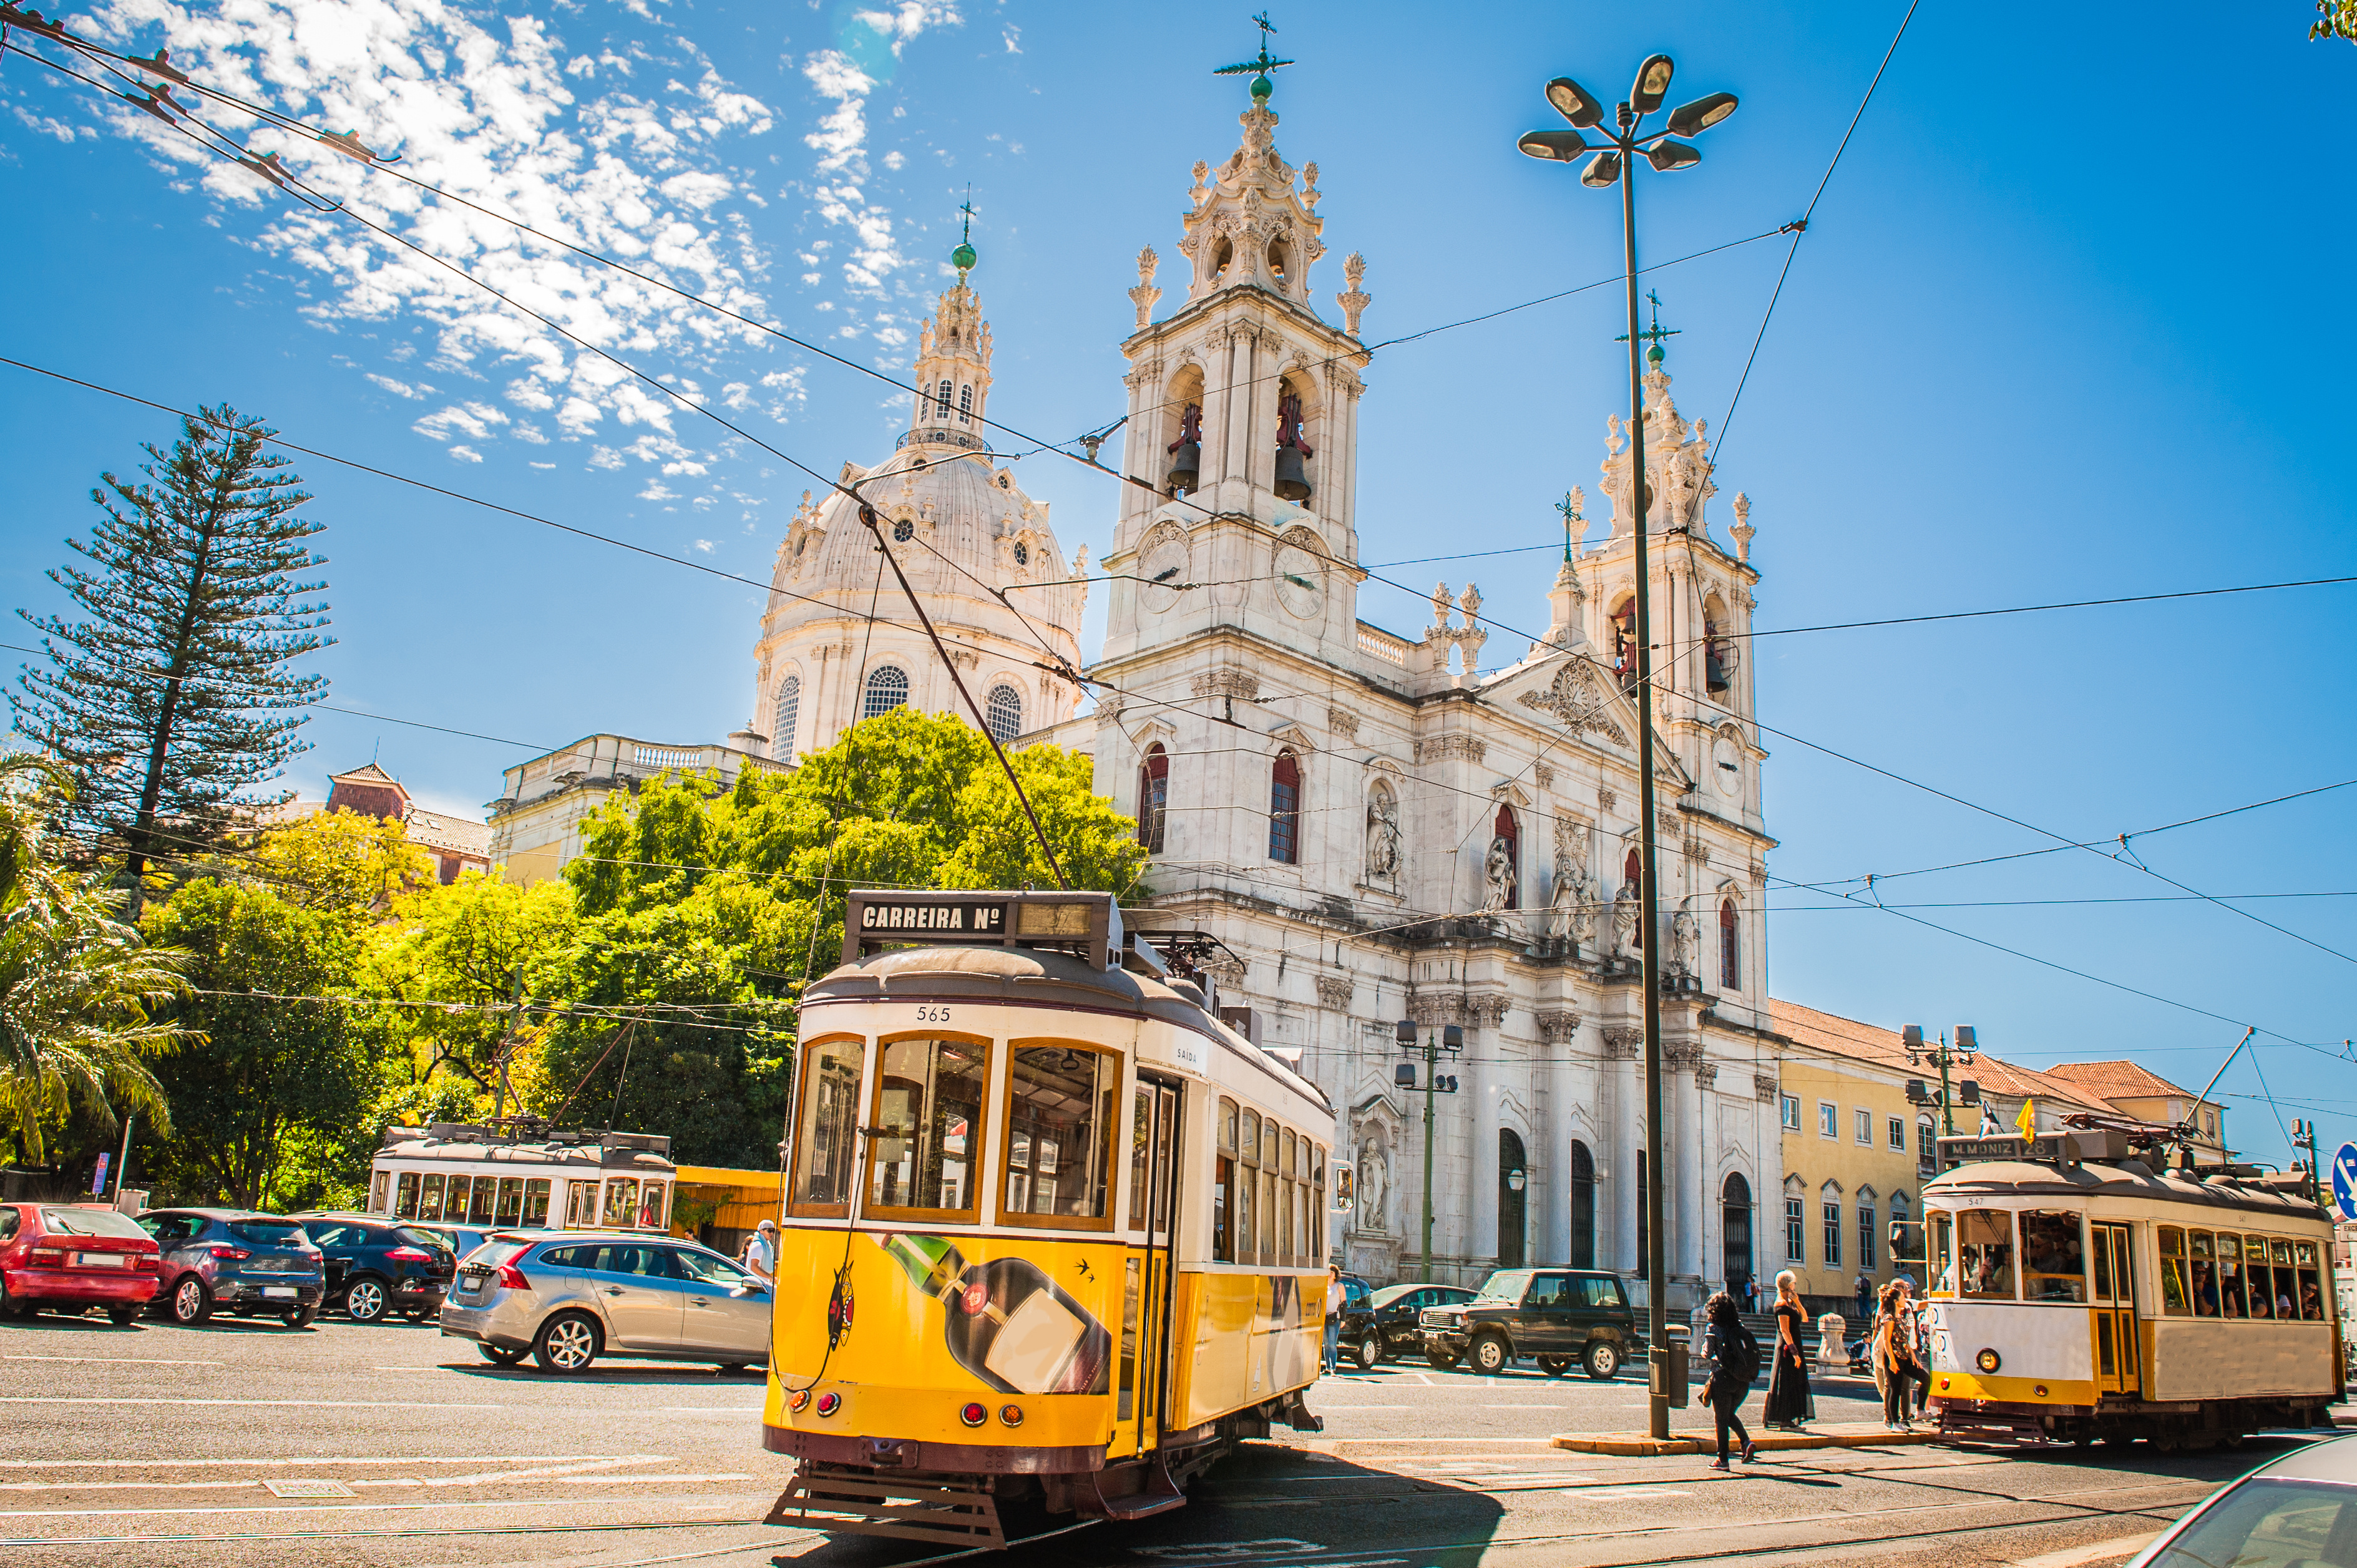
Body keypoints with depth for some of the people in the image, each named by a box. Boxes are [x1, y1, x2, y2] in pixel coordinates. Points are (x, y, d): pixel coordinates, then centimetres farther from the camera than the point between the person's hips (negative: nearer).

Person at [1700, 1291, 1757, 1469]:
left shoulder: (1713, 1329, -8)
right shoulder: (1740, 1327, 4)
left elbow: (1707, 1354, -12)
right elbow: (1755, 1351, 6)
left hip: (1723, 1377, -5)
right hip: (1743, 1381, 5)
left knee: (1721, 1419, 6)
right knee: (1730, 1414, 24)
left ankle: (1723, 1459, 8)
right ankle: (1746, 1441, 3)